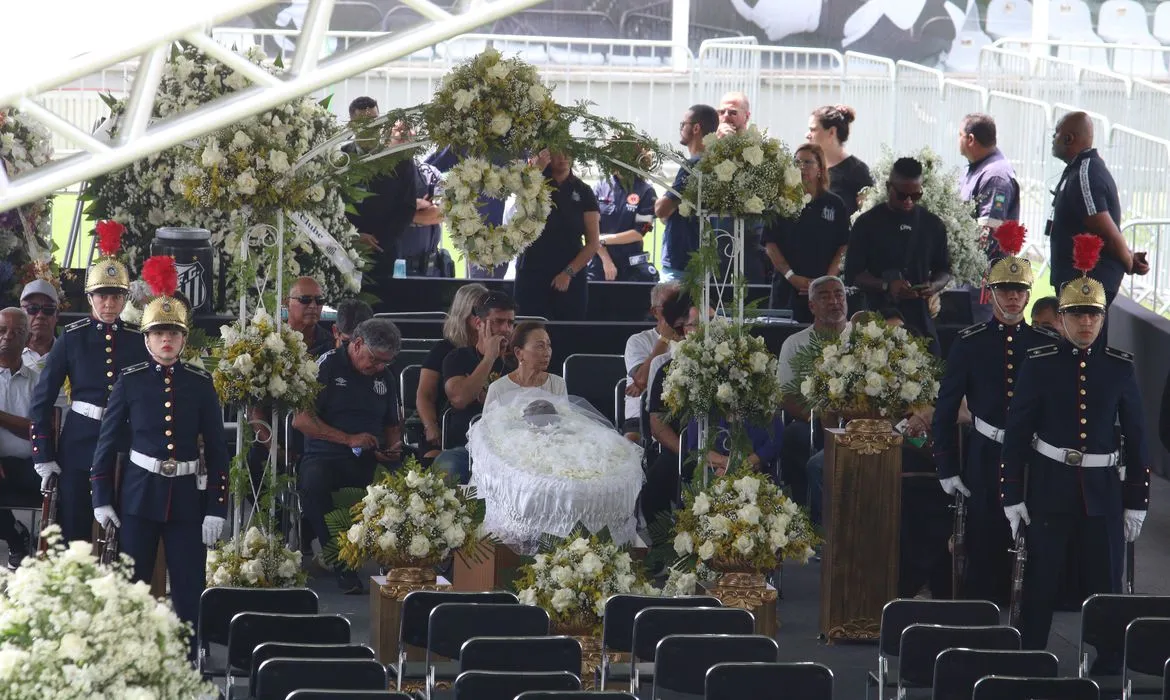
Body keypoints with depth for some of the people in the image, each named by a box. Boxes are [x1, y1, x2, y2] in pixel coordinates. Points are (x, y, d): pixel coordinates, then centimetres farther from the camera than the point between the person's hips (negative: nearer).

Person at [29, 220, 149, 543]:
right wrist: (43, 457, -5)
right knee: (74, 533, 0)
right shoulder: (72, 338, -1)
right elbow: (43, 400, 0)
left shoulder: (138, 341, 4)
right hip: (79, 443, -1)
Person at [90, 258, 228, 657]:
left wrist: (216, 509, -3)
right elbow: (108, 441, 3)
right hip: (139, 493, 0)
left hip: (187, 495, 1)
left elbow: (217, 450, 2)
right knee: (131, 584, 4)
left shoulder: (201, 384, 1)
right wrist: (102, 500, -2)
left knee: (189, 586, 1)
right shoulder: (130, 381, 0)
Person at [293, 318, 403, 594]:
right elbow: (301, 420, -6)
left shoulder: (384, 376, 19)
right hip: (326, 455, -3)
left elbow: (392, 425, 31)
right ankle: (341, 563, -25)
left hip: (371, 459, 3)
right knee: (313, 483, -39)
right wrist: (349, 439, -11)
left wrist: (394, 446, 6)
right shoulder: (327, 366, 1)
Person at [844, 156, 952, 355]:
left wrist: (934, 286, -5)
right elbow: (853, 274, 1)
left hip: (920, 319, 2)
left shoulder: (932, 225, 11)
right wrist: (886, 286, -16)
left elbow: (944, 270, 19)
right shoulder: (868, 223, 2)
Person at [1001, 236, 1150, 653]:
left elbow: (1135, 438, 6)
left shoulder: (1120, 368, 2)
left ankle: (1110, 665, 15)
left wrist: (1136, 502, 3)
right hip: (1050, 486, -1)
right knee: (1041, 582, 4)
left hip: (1103, 489, 1)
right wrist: (1012, 495, -4)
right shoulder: (1040, 364, -2)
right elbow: (1016, 432, 0)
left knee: (1106, 583, 4)